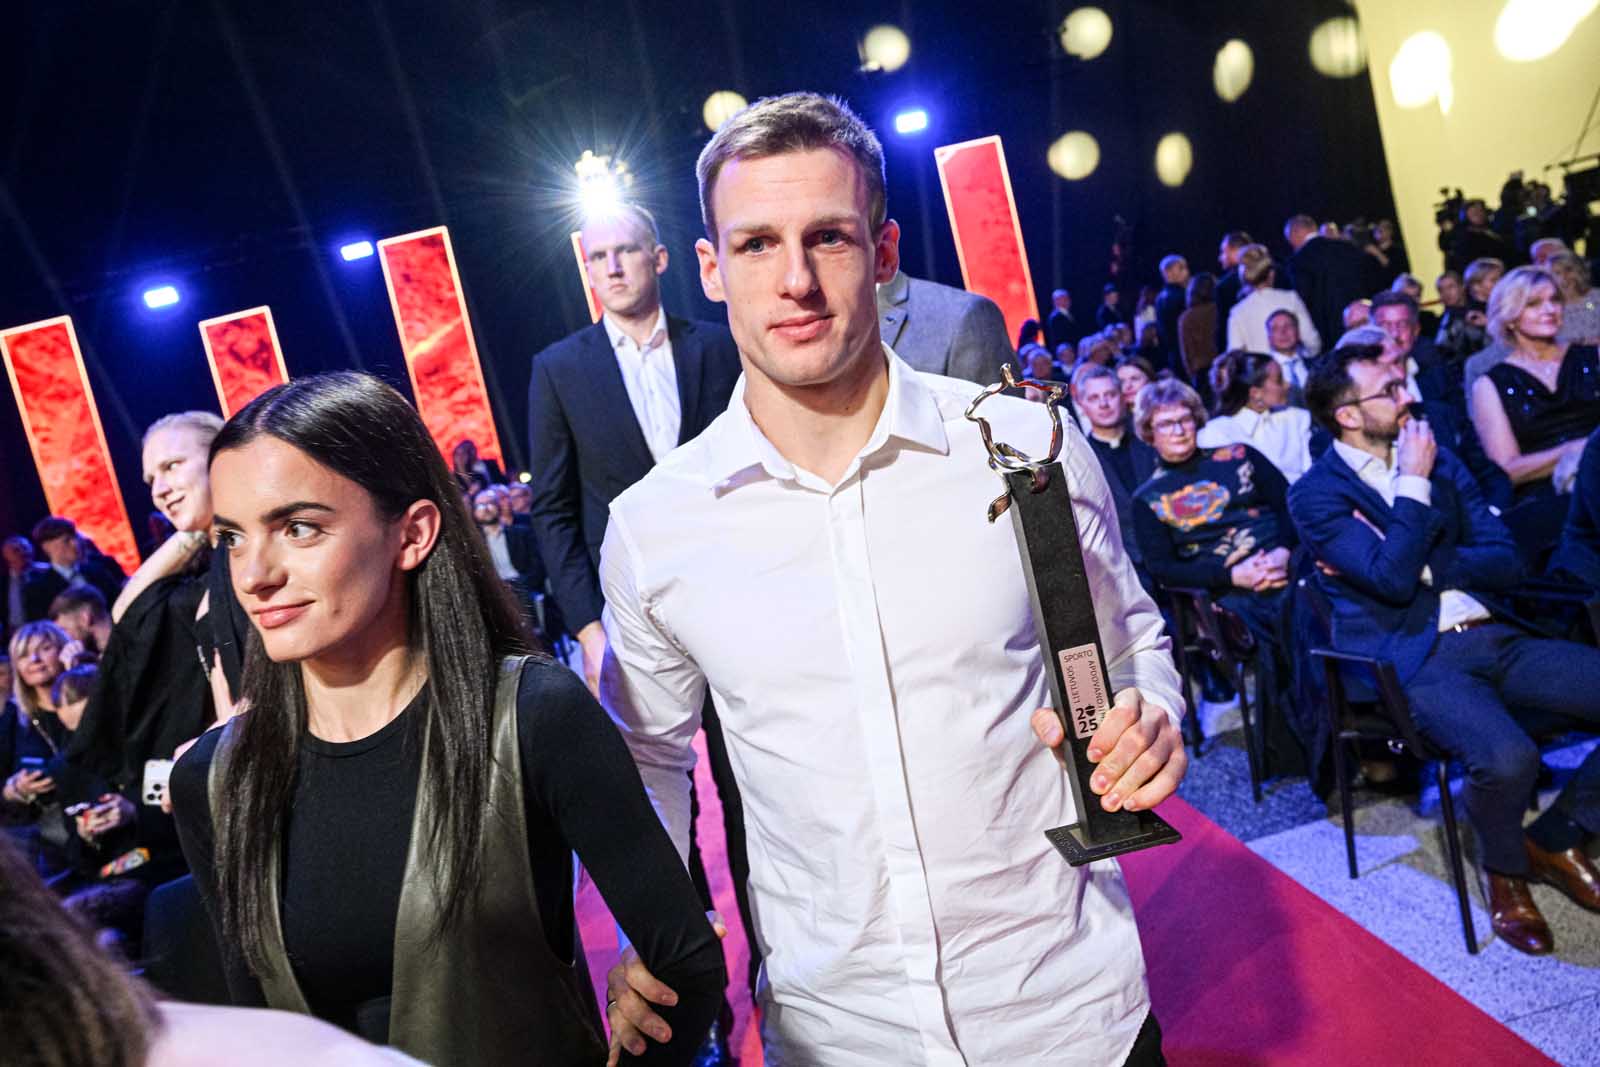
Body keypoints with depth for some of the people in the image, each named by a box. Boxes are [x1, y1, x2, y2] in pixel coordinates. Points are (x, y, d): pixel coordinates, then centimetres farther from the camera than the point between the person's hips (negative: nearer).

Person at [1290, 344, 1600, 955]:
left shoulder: (1438, 459, 16)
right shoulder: (1316, 494, -4)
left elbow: (1505, 561, 9)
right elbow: (1393, 579, -18)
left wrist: (1418, 562, -7)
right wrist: (1413, 485, -10)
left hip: (1493, 637, 6)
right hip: (1414, 662, -6)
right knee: (1507, 757, -32)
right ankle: (1506, 871, 2)